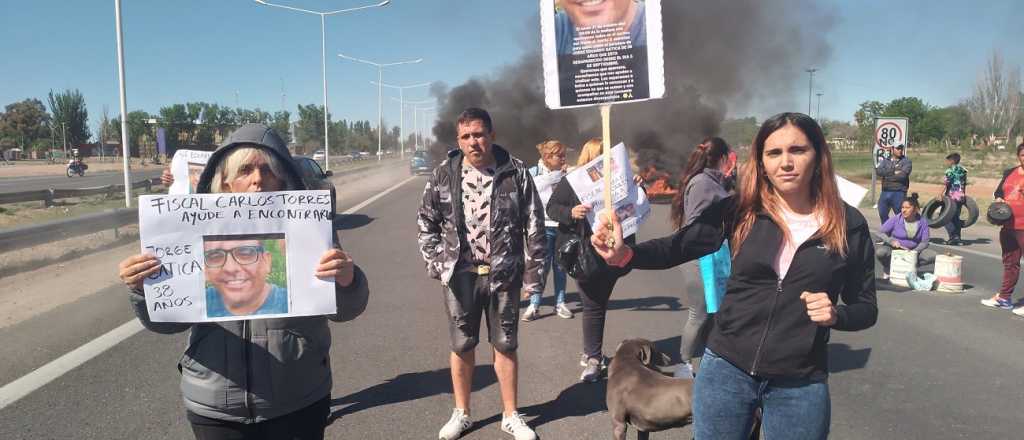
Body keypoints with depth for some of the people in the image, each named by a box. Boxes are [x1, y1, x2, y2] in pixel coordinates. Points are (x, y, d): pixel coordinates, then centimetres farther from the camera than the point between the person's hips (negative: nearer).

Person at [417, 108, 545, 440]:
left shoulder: (516, 173, -6)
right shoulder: (443, 176, -2)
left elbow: (535, 226, -3)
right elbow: (426, 223, 8)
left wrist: (533, 273, -5)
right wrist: (437, 263, -3)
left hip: (503, 274, -1)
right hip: (461, 274, 1)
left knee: (505, 345, 11)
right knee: (462, 346, 12)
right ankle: (461, 413, 30)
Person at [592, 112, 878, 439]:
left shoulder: (848, 224, -4)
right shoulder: (741, 211, -4)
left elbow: (866, 308, 4)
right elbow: (677, 247, -6)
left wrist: (836, 314, -17)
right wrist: (624, 255, -24)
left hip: (800, 384, 0)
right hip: (726, 368, 1)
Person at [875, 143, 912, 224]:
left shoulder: (906, 161, -1)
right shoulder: (885, 160, 10)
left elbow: (902, 175, -16)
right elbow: (878, 171, -7)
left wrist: (887, 175, -6)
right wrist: (893, 171, -13)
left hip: (899, 193, -4)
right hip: (885, 192, 4)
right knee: (882, 214, 14)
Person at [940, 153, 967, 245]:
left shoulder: (950, 170, -8)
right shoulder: (963, 170, 13)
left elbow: (946, 183, -16)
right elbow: (964, 184, 18)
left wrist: (941, 194, -19)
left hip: (952, 196, -7)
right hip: (961, 196, 7)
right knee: (956, 217, 13)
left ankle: (953, 236, -12)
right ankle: (957, 238, 14)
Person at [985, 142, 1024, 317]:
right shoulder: (1009, 173, 10)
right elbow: (998, 192, 21)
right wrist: (999, 202, 0)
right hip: (1008, 226, 6)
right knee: (1009, 263, 18)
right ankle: (1004, 297, 30)